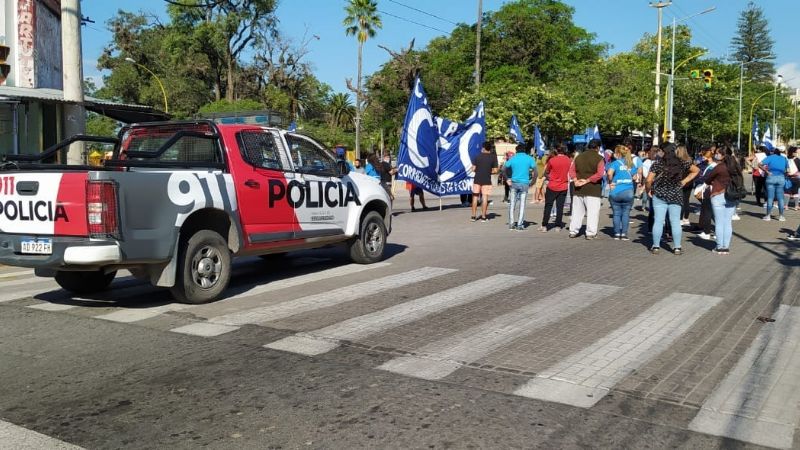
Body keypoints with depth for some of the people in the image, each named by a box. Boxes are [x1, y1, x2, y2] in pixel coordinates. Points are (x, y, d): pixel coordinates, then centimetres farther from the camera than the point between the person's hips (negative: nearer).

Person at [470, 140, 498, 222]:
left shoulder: (477, 156, -3)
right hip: (487, 180, 0)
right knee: (485, 198, 4)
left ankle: (473, 216, 8)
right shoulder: (493, 157, -3)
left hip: (477, 180, 1)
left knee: (475, 197, 8)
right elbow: (495, 170, -3)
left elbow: (473, 169, -4)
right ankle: (483, 216, 5)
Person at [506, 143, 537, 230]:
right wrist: (532, 182, 5)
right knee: (522, 204, 3)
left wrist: (507, 180, 5)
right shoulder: (529, 159, 0)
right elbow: (535, 173, -6)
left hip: (514, 183, 2)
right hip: (524, 184, -1)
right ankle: (519, 225, 2)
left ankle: (511, 224, 8)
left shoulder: (513, 158, 4)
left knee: (512, 204, 9)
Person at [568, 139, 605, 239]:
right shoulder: (599, 158, -6)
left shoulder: (579, 157, 10)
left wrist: (576, 180, -6)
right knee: (592, 211, -1)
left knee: (577, 211, 11)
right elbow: (600, 174, -18)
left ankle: (573, 231, 13)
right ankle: (591, 233, -3)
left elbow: (571, 170, 7)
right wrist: (587, 181, -16)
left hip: (578, 189, 5)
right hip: (593, 189, -5)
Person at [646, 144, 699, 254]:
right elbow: (696, 170, 11)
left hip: (659, 195, -2)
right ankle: (677, 247, 9)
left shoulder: (657, 164, -8)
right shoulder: (681, 163, 0)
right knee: (675, 221, 5)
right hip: (676, 195, 2)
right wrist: (685, 181, 11)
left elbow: (649, 180, -13)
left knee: (658, 221, 2)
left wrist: (648, 190, 3)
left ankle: (656, 246, 6)